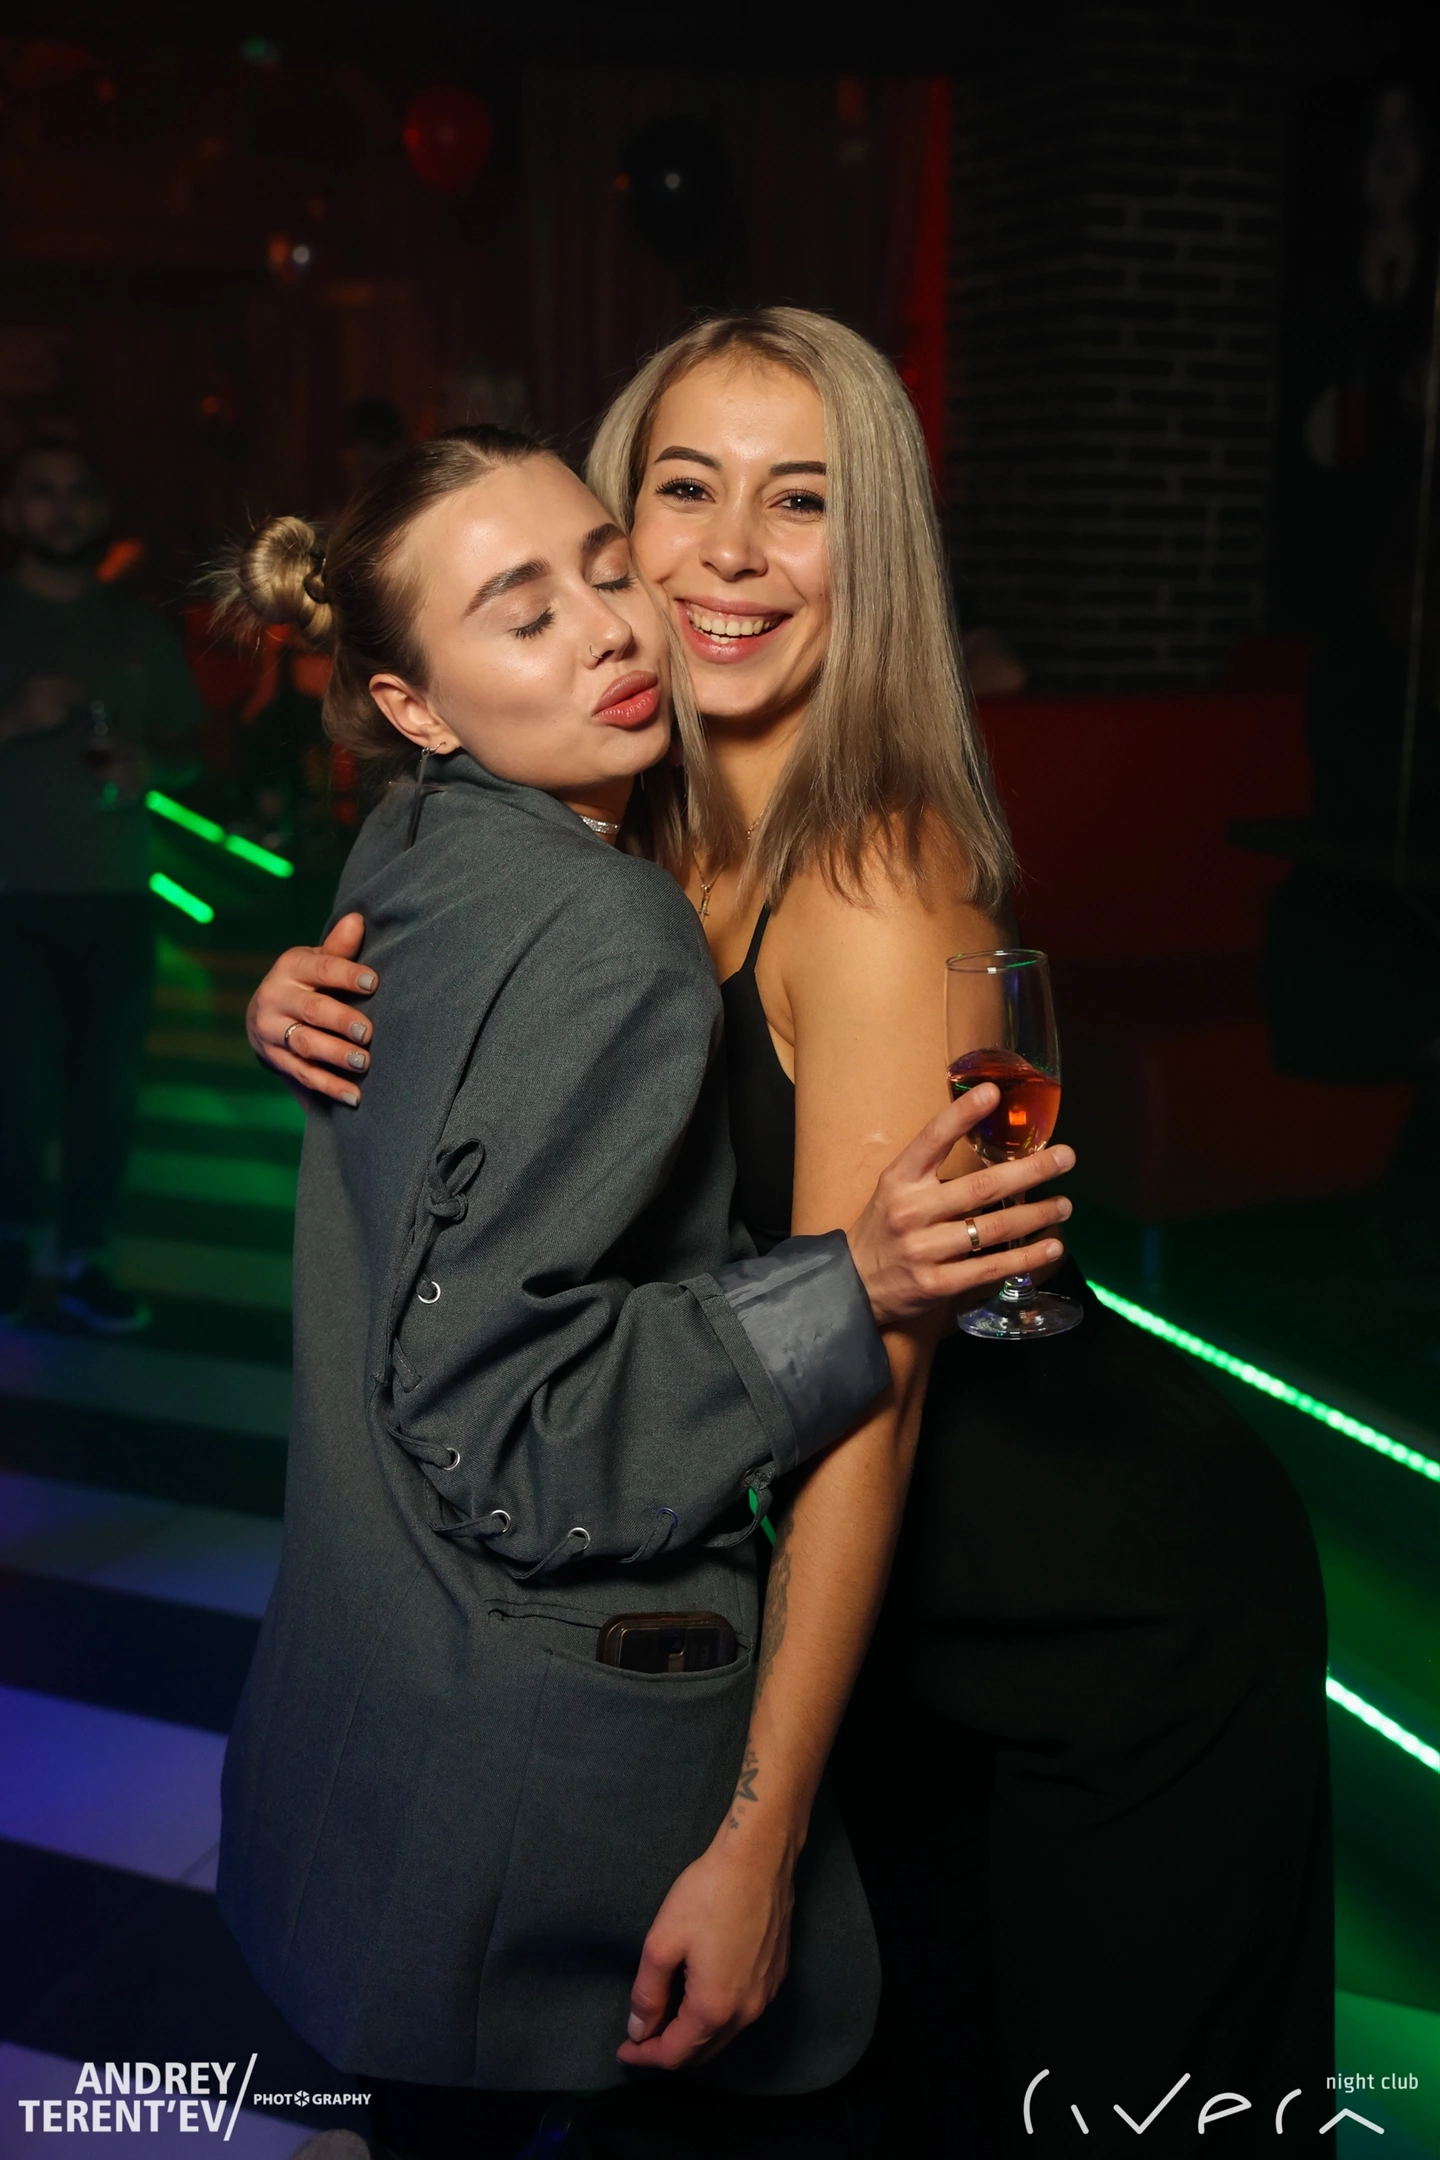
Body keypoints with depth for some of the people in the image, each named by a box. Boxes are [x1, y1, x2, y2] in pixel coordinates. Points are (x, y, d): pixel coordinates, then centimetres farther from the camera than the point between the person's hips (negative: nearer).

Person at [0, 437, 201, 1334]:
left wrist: (151, 762, -5)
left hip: (120, 894, 3)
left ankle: (86, 1261, 15)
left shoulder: (141, 628, 12)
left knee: (110, 1085, 2)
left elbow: (187, 746, 16)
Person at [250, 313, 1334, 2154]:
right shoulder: (660, 838, -5)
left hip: (1130, 1612, -6)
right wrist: (314, 1011, -14)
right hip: (934, 1611, 7)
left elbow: (862, 1382, -29)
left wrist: (759, 1835, -26)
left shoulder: (875, 883, -28)